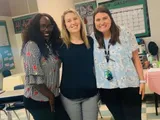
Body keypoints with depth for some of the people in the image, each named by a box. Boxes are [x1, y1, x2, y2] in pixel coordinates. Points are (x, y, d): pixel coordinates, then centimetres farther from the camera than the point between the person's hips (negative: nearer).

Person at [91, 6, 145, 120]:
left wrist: (142, 80, -3)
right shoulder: (92, 39, 0)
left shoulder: (125, 33, -5)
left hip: (129, 85, -2)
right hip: (106, 88, 2)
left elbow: (136, 58, -1)